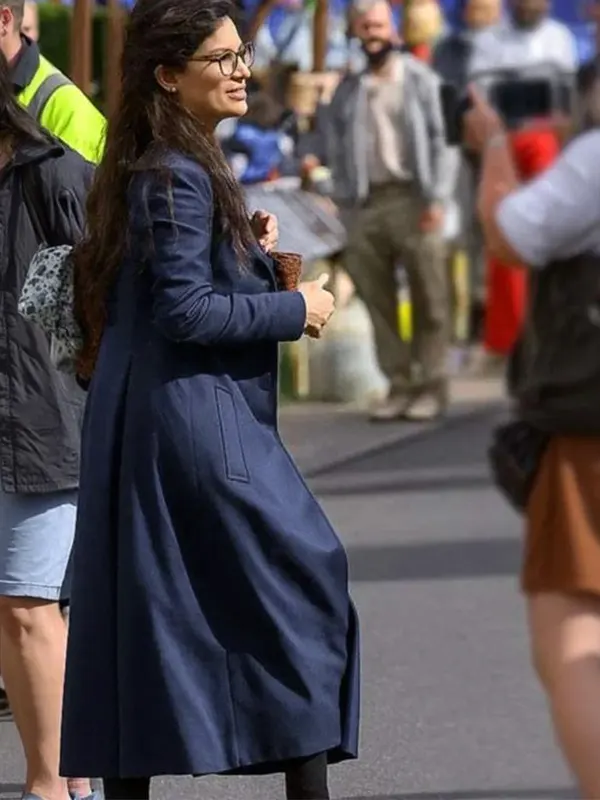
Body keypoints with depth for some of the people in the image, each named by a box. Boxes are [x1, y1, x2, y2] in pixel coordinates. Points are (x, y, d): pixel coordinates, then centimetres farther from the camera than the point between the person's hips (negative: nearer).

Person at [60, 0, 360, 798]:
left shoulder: (143, 170, 14)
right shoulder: (179, 177, -15)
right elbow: (185, 311, -19)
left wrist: (244, 250, 9)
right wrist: (297, 309, -10)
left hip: (137, 428, 9)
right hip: (198, 424, -9)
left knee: (142, 605, 8)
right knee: (306, 582, -1)